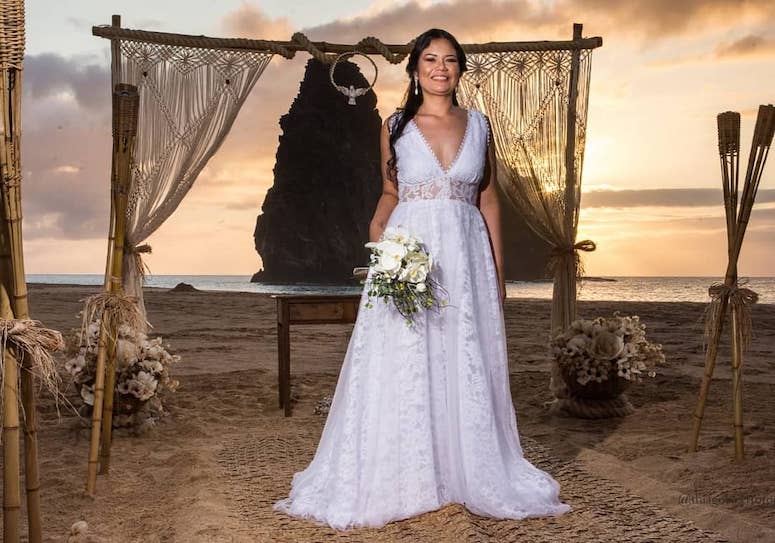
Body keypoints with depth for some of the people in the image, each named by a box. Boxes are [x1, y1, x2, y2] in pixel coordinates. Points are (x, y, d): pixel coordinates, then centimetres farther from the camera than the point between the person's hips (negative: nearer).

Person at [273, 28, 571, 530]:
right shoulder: (396, 125, 6)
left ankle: (469, 472, 20)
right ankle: (401, 476, 14)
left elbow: (488, 198, 9)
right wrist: (377, 231, -8)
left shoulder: (479, 125, 8)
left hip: (466, 256, 1)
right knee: (401, 368, 1)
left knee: (467, 367, 6)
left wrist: (499, 271, 6)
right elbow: (390, 194, 12)